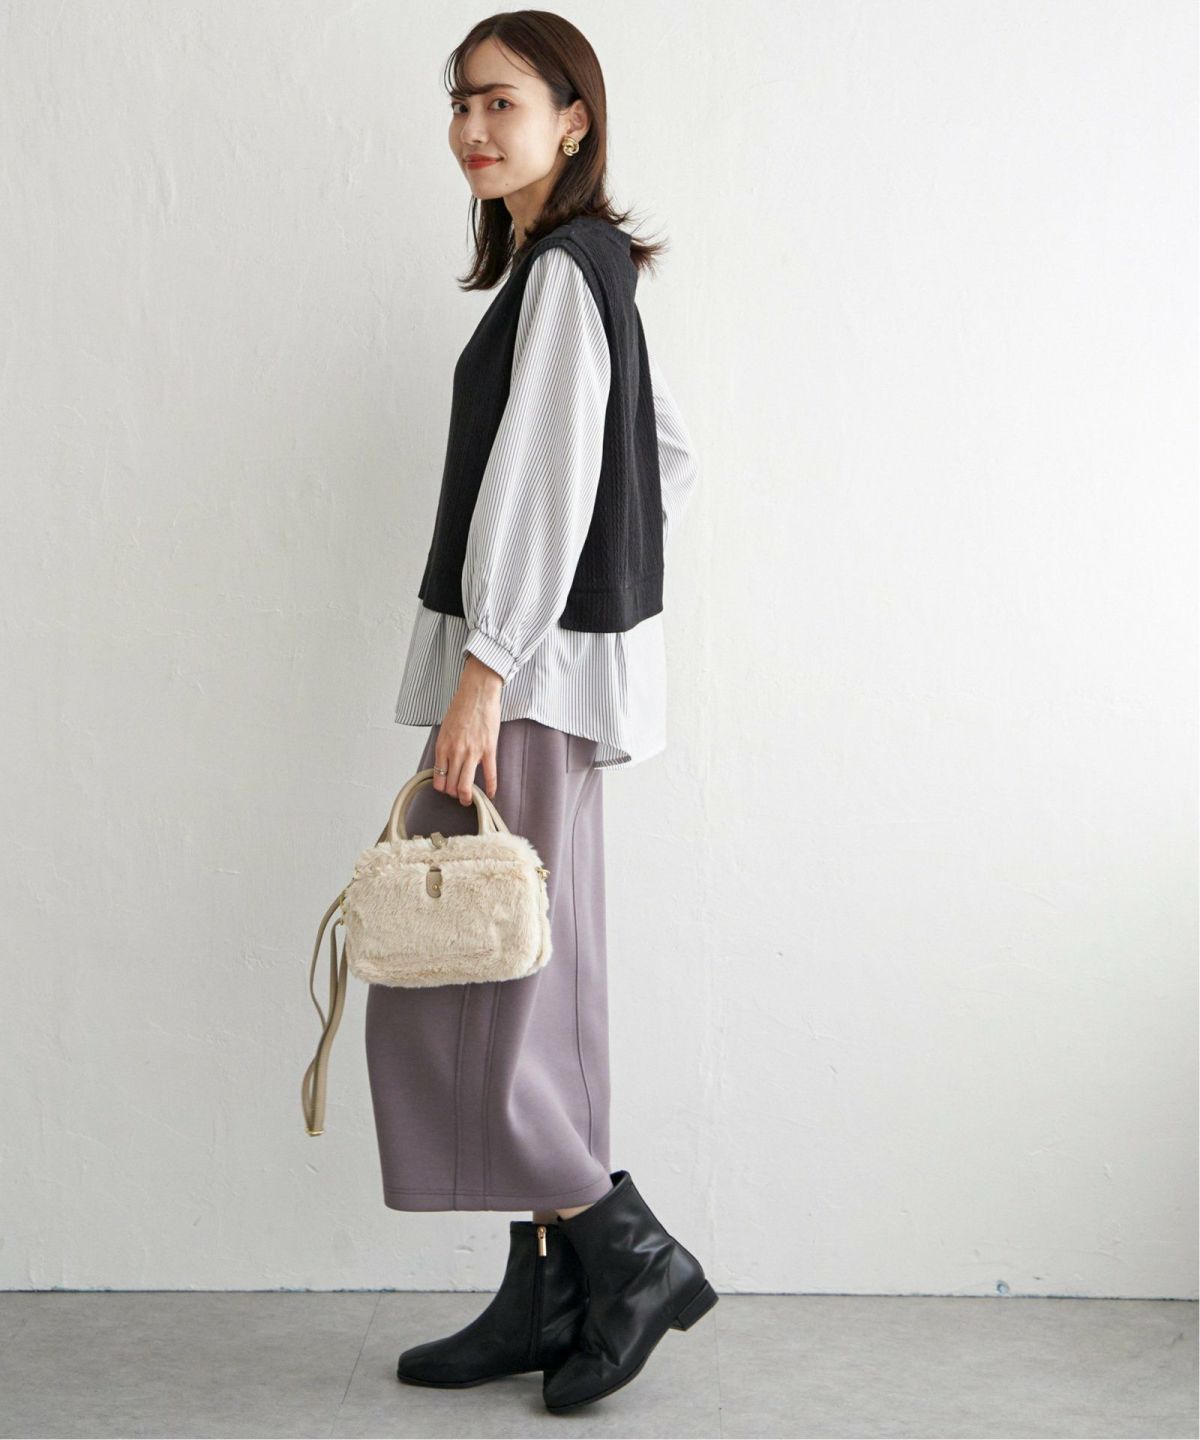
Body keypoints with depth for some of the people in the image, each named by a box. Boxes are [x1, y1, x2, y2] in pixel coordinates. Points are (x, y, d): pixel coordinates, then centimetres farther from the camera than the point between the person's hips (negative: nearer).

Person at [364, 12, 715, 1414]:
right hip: (551, 665, 10)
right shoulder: (583, 264, 18)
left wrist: (484, 667, -23)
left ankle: (628, 1251, 4)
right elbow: (668, 454, 23)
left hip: (532, 668, -10)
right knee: (528, 991, 11)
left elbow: (545, 476, -20)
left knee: (448, 990, -5)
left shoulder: (564, 269, -11)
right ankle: (549, 1297, 19)